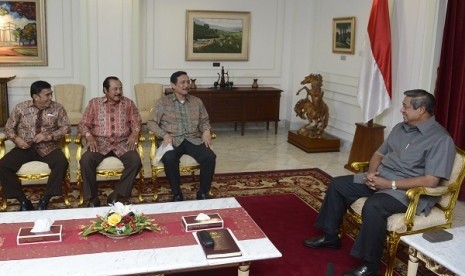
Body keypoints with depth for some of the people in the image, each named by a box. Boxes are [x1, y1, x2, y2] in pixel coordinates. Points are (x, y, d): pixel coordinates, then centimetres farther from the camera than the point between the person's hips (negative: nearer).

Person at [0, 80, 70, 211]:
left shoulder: (57, 108, 0)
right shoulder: (21, 107, 2)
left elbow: (66, 127, -2)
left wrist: (49, 136, -18)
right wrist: (16, 139, -13)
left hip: (48, 148, -1)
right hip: (25, 148, 1)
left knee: (62, 163, -32)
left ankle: (44, 201, -21)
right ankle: (23, 201, -12)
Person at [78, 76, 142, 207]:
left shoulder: (128, 103, 11)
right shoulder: (94, 103, 7)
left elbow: (136, 121, 10)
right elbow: (83, 124, 6)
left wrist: (135, 132, -12)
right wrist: (89, 136, -15)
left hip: (122, 143, 1)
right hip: (100, 142, -1)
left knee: (135, 160, -29)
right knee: (86, 160, -30)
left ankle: (117, 194, -17)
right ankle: (92, 198, -15)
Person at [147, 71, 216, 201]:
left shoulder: (197, 101, 15)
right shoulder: (163, 102, 6)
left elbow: (204, 120, 19)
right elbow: (151, 123, 2)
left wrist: (206, 130, -5)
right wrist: (164, 134, -15)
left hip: (193, 139, 3)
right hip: (173, 140, -2)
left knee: (210, 157, -26)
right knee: (169, 159, -36)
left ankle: (203, 193, -10)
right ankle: (177, 194, -17)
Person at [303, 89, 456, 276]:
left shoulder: (441, 139, -15)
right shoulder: (400, 128, 10)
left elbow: (430, 181, -22)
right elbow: (379, 154, 17)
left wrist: (390, 184, -22)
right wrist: (371, 172, -5)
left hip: (408, 191, -9)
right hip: (380, 178, 9)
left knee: (373, 206, -36)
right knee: (338, 184, 2)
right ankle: (331, 236, 15)